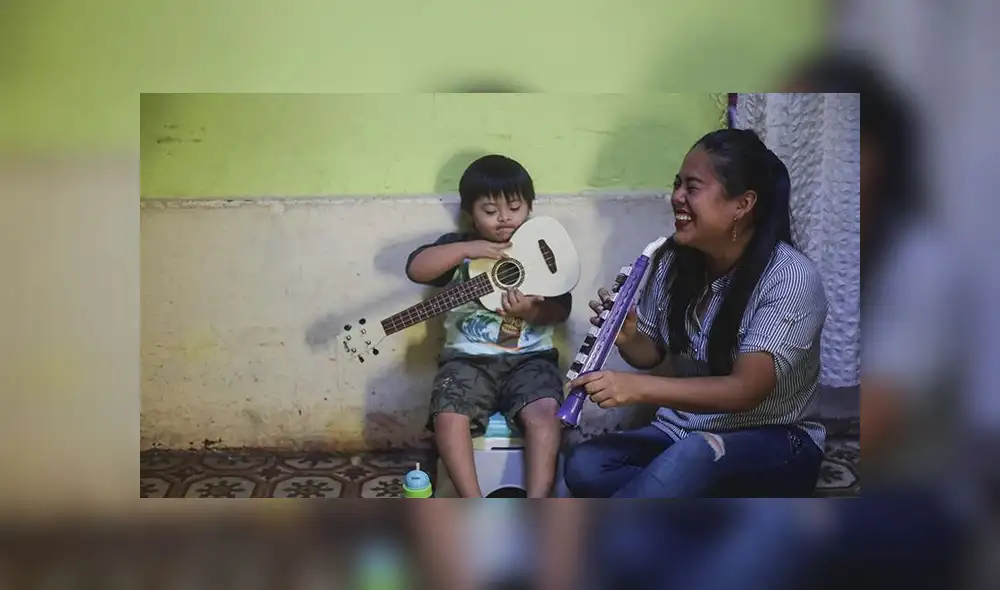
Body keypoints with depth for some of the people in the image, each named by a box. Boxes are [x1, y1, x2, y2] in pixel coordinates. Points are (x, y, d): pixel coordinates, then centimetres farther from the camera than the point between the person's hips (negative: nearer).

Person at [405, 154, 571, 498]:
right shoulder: (460, 247, 8)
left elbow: (561, 309, 4)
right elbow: (415, 269, -9)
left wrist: (531, 310, -18)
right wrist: (467, 249, -19)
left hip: (529, 357, 0)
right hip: (469, 358, 1)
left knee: (543, 411, -29)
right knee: (448, 415, -27)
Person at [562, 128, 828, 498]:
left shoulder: (790, 277, -18)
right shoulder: (673, 260, -1)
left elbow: (746, 390, -28)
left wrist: (638, 388, -37)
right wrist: (626, 337, -11)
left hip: (772, 445, -6)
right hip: (683, 432, 6)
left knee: (696, 456, -40)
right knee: (584, 466, -24)